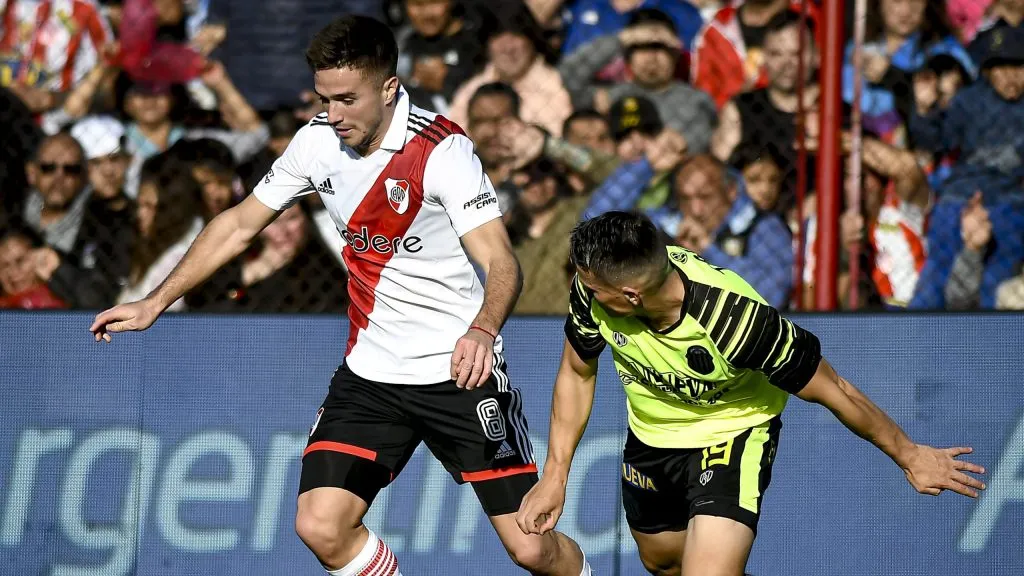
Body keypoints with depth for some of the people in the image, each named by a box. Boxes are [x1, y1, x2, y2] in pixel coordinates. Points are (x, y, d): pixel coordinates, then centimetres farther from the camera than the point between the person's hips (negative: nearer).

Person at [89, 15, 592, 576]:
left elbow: (501, 263, -28)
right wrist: (154, 303, 9)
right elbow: (240, 225, 11)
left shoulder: (442, 150, -19)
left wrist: (482, 331, -49)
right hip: (369, 374, 5)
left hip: (460, 373, -5)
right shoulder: (317, 141, -3)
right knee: (321, 527, -14)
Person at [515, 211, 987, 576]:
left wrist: (909, 456, -10)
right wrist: (555, 474, -5)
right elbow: (577, 373, -4)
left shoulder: (737, 318, -40)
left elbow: (833, 392, -23)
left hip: (733, 436, -5)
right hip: (651, 437, 5)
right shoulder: (591, 291, -28)